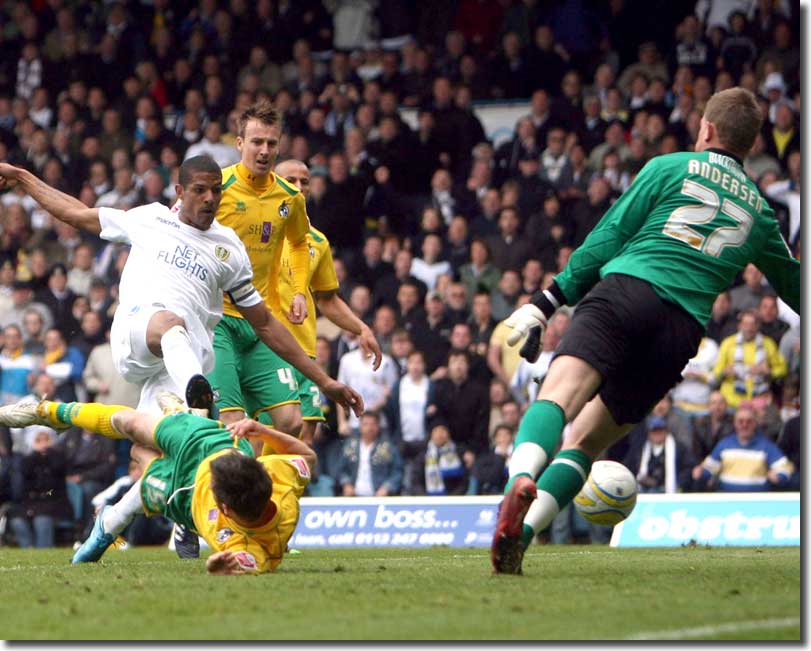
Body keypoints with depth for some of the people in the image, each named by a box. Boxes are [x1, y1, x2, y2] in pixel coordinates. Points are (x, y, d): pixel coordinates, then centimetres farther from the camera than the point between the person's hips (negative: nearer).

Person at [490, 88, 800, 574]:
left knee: (558, 394, -24)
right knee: (584, 442, 7)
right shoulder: (758, 210, 26)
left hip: (625, 291, -3)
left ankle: (521, 479, -55)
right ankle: (521, 531, -14)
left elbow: (607, 237, 10)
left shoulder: (670, 168, 16)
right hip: (684, 328, 3)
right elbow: (792, 283, 40)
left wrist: (546, 303, 10)